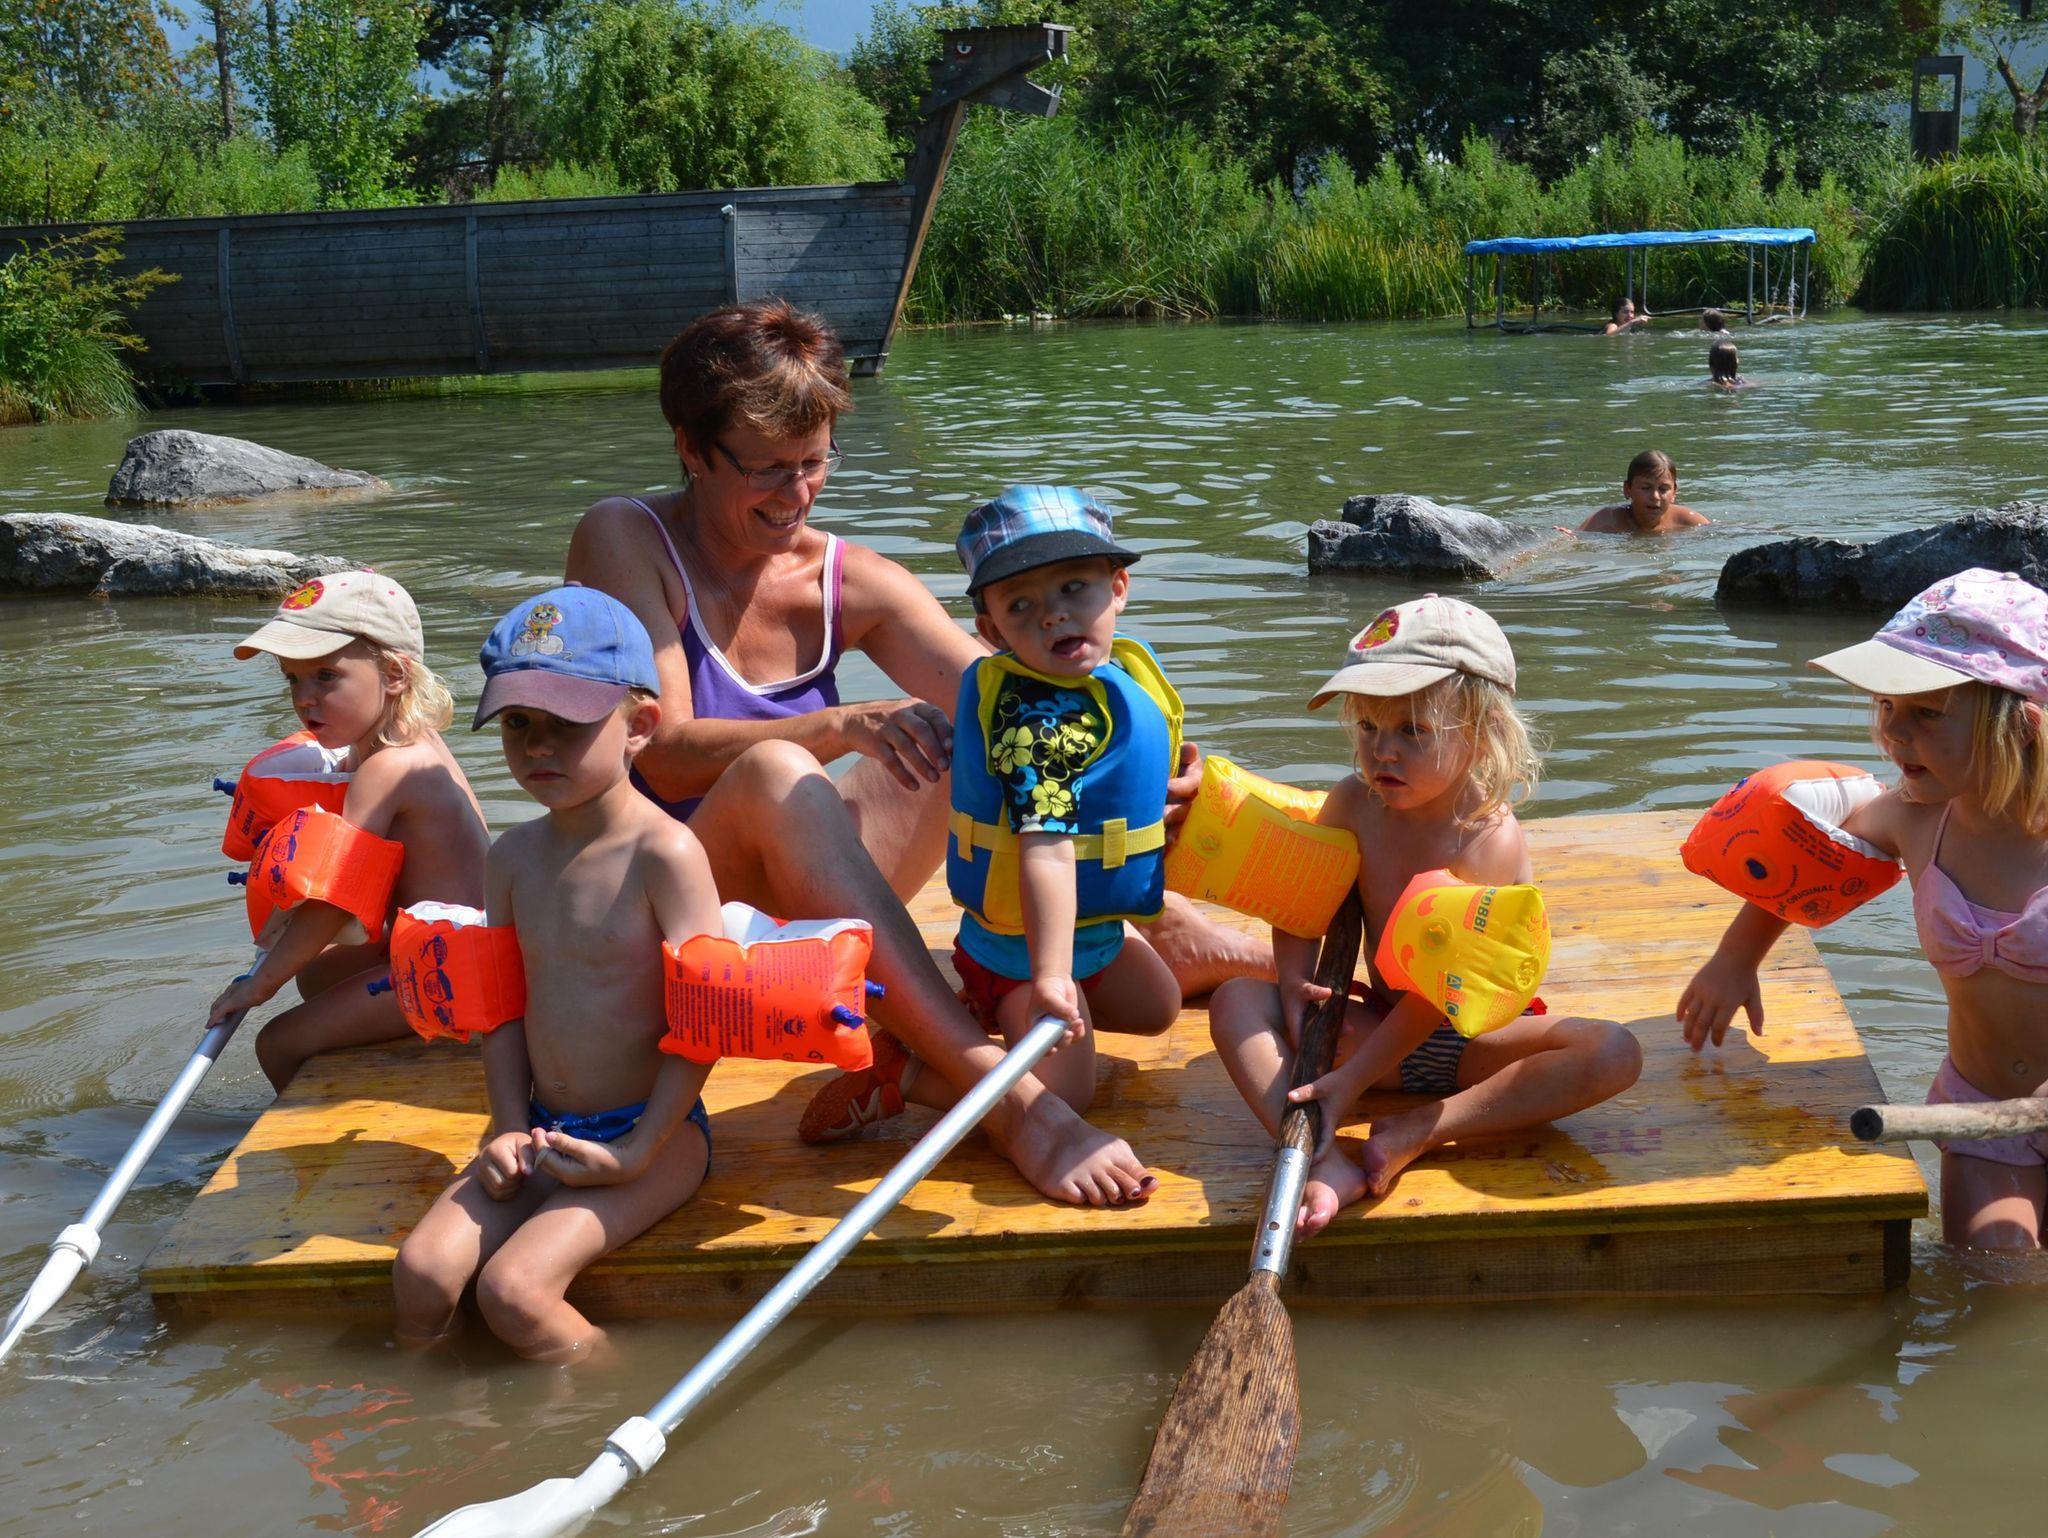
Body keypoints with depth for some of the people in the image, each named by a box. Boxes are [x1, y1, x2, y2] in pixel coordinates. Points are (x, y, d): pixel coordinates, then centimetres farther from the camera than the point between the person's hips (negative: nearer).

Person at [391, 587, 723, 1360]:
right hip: (544, 1128, 6)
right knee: (422, 1268, -12)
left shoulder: (664, 853, -15)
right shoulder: (514, 855, 6)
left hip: (654, 1131, -6)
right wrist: (512, 1128, 0)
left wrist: (639, 1150, -17)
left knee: (514, 1288, -22)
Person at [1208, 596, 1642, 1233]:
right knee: (1237, 1001, -17)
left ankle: (1420, 1130, -35)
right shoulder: (1354, 804, -5)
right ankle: (1325, 1162, -38)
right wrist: (1297, 989, -15)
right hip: (1386, 1023, 4)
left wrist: (1353, 1079, -30)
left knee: (1614, 1053, -30)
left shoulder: (1489, 839, -22)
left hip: (1477, 1038, -4)